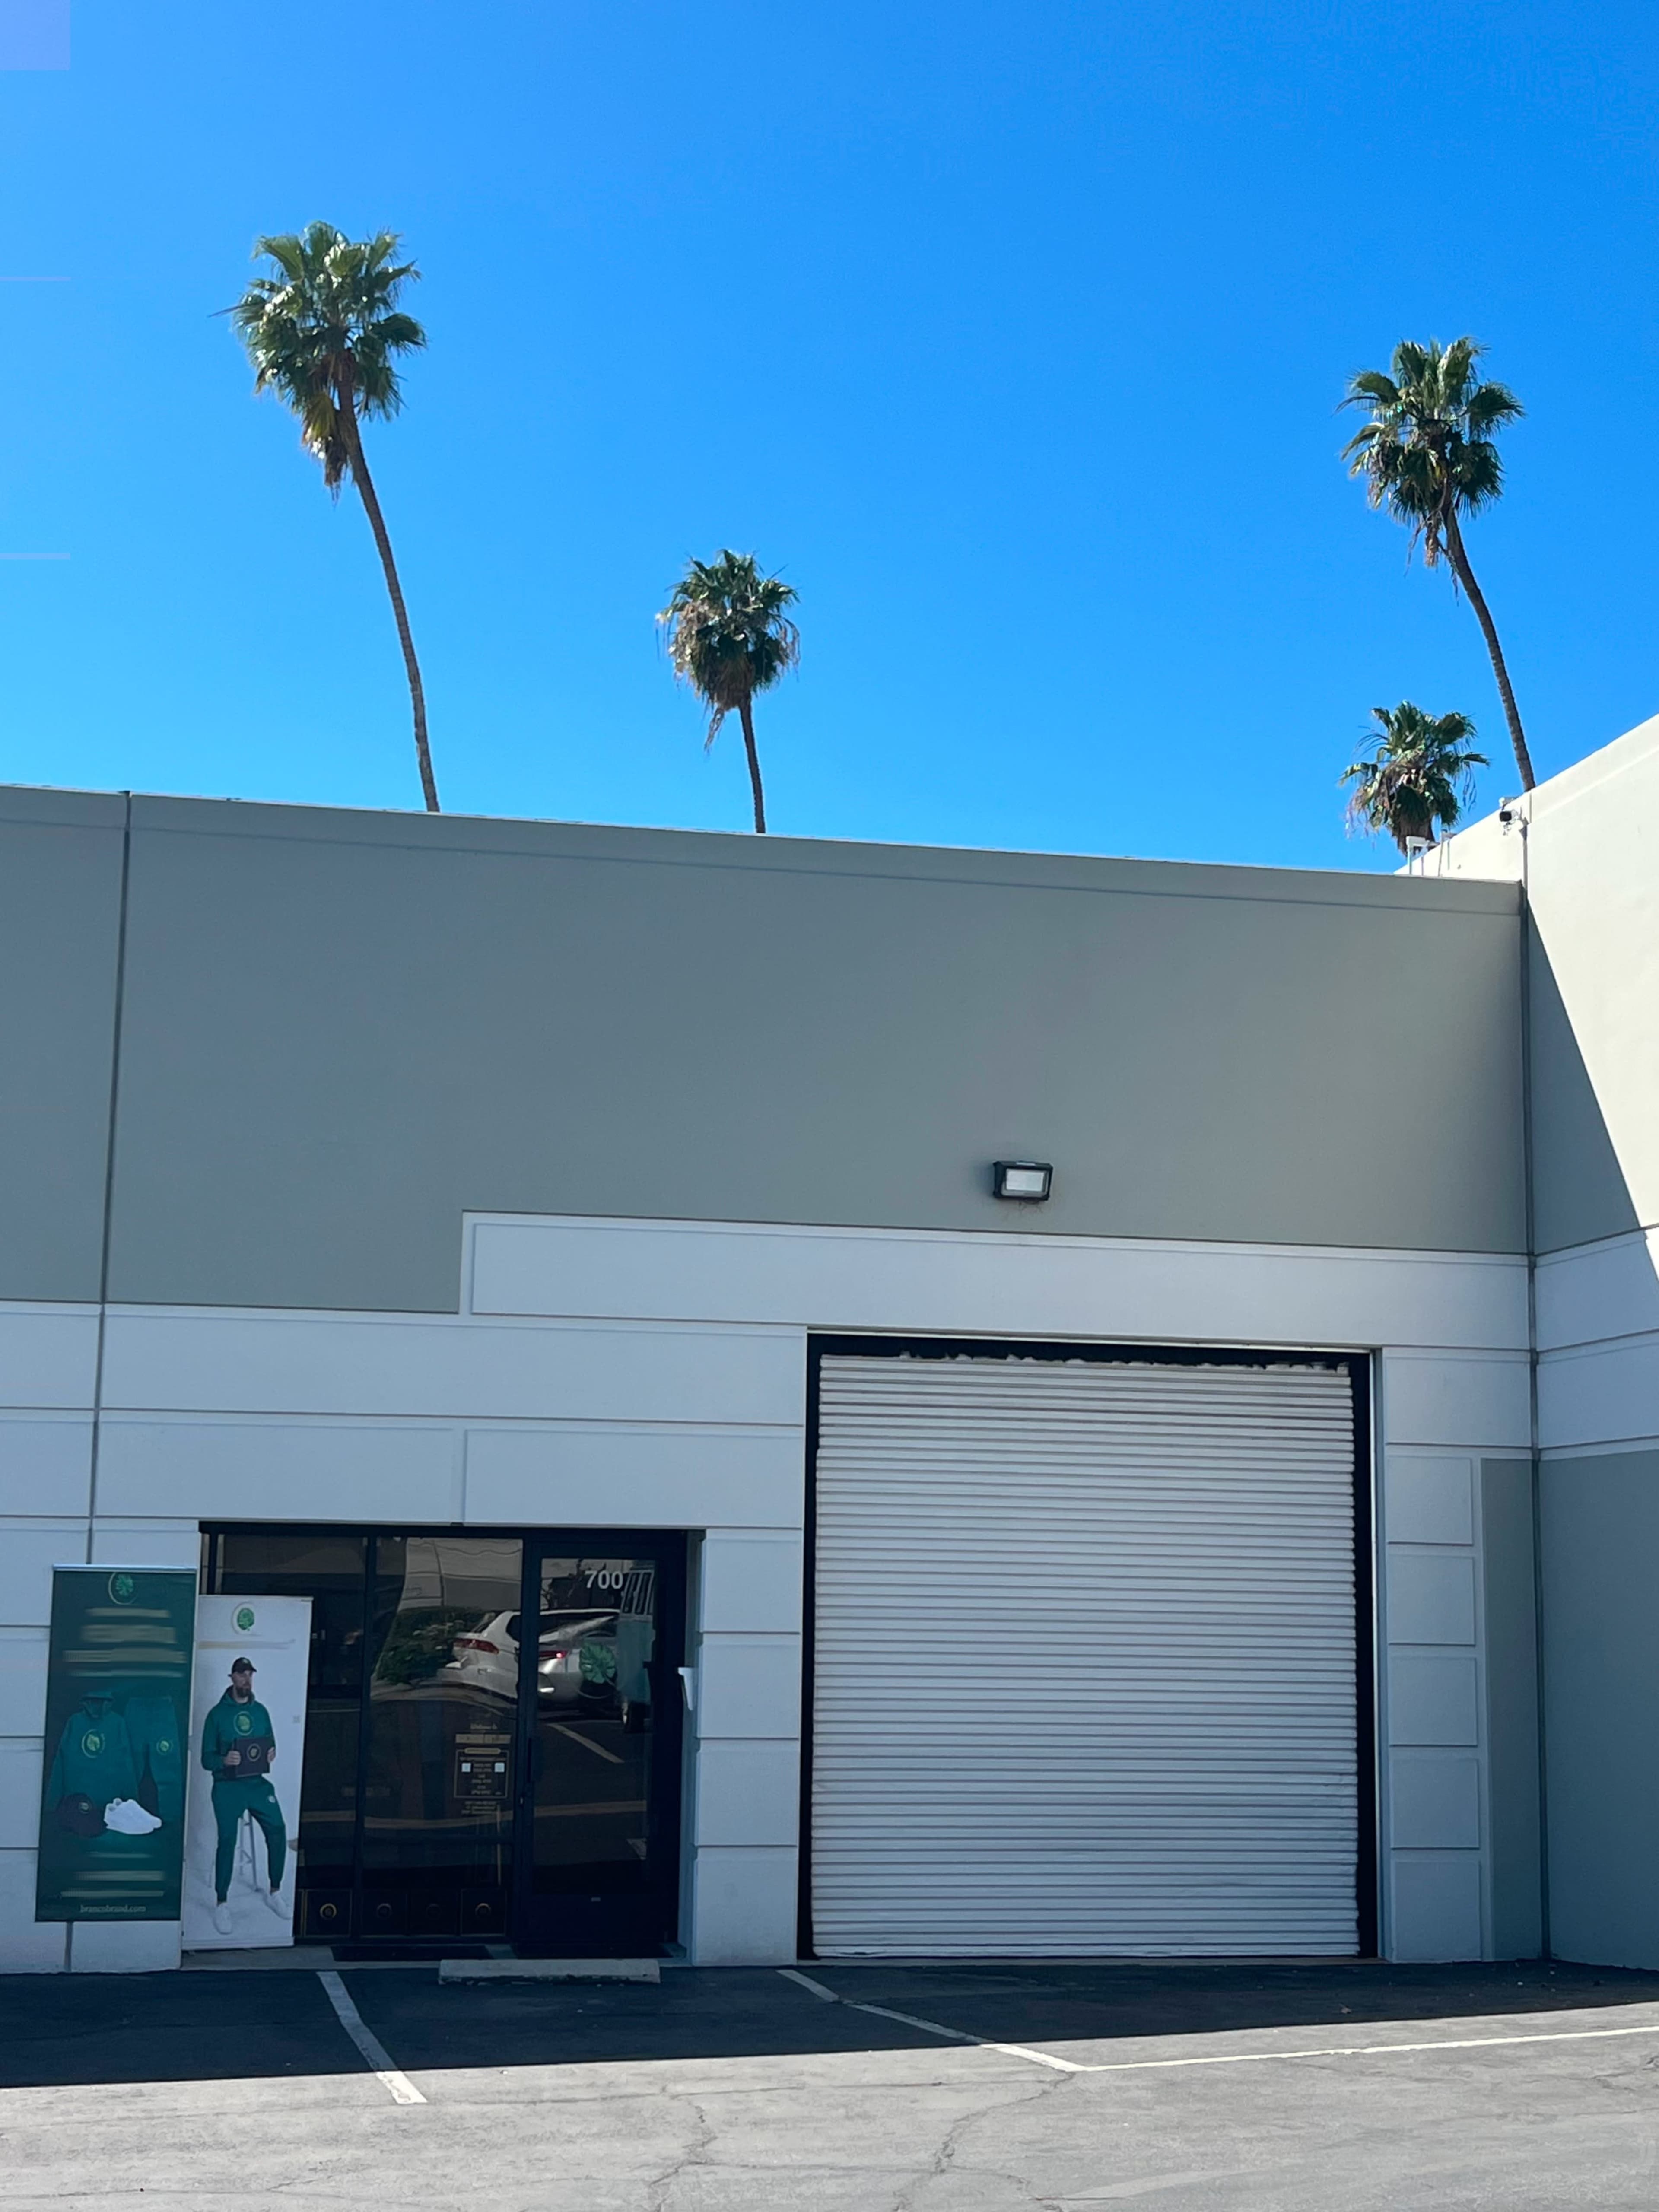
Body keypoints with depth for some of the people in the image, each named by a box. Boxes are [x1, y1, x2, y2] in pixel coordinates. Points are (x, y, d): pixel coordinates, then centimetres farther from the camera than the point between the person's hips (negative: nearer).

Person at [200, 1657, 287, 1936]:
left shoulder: (260, 1711, 12)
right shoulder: (217, 1714, 0)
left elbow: (270, 1745, 18)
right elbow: (207, 1758, -1)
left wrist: (271, 1754, -5)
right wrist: (224, 1760, -22)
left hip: (258, 1783, 3)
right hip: (228, 1787, -3)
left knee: (277, 1830, -12)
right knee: (227, 1840, -10)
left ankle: (275, 1892, 5)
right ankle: (221, 1904, 3)